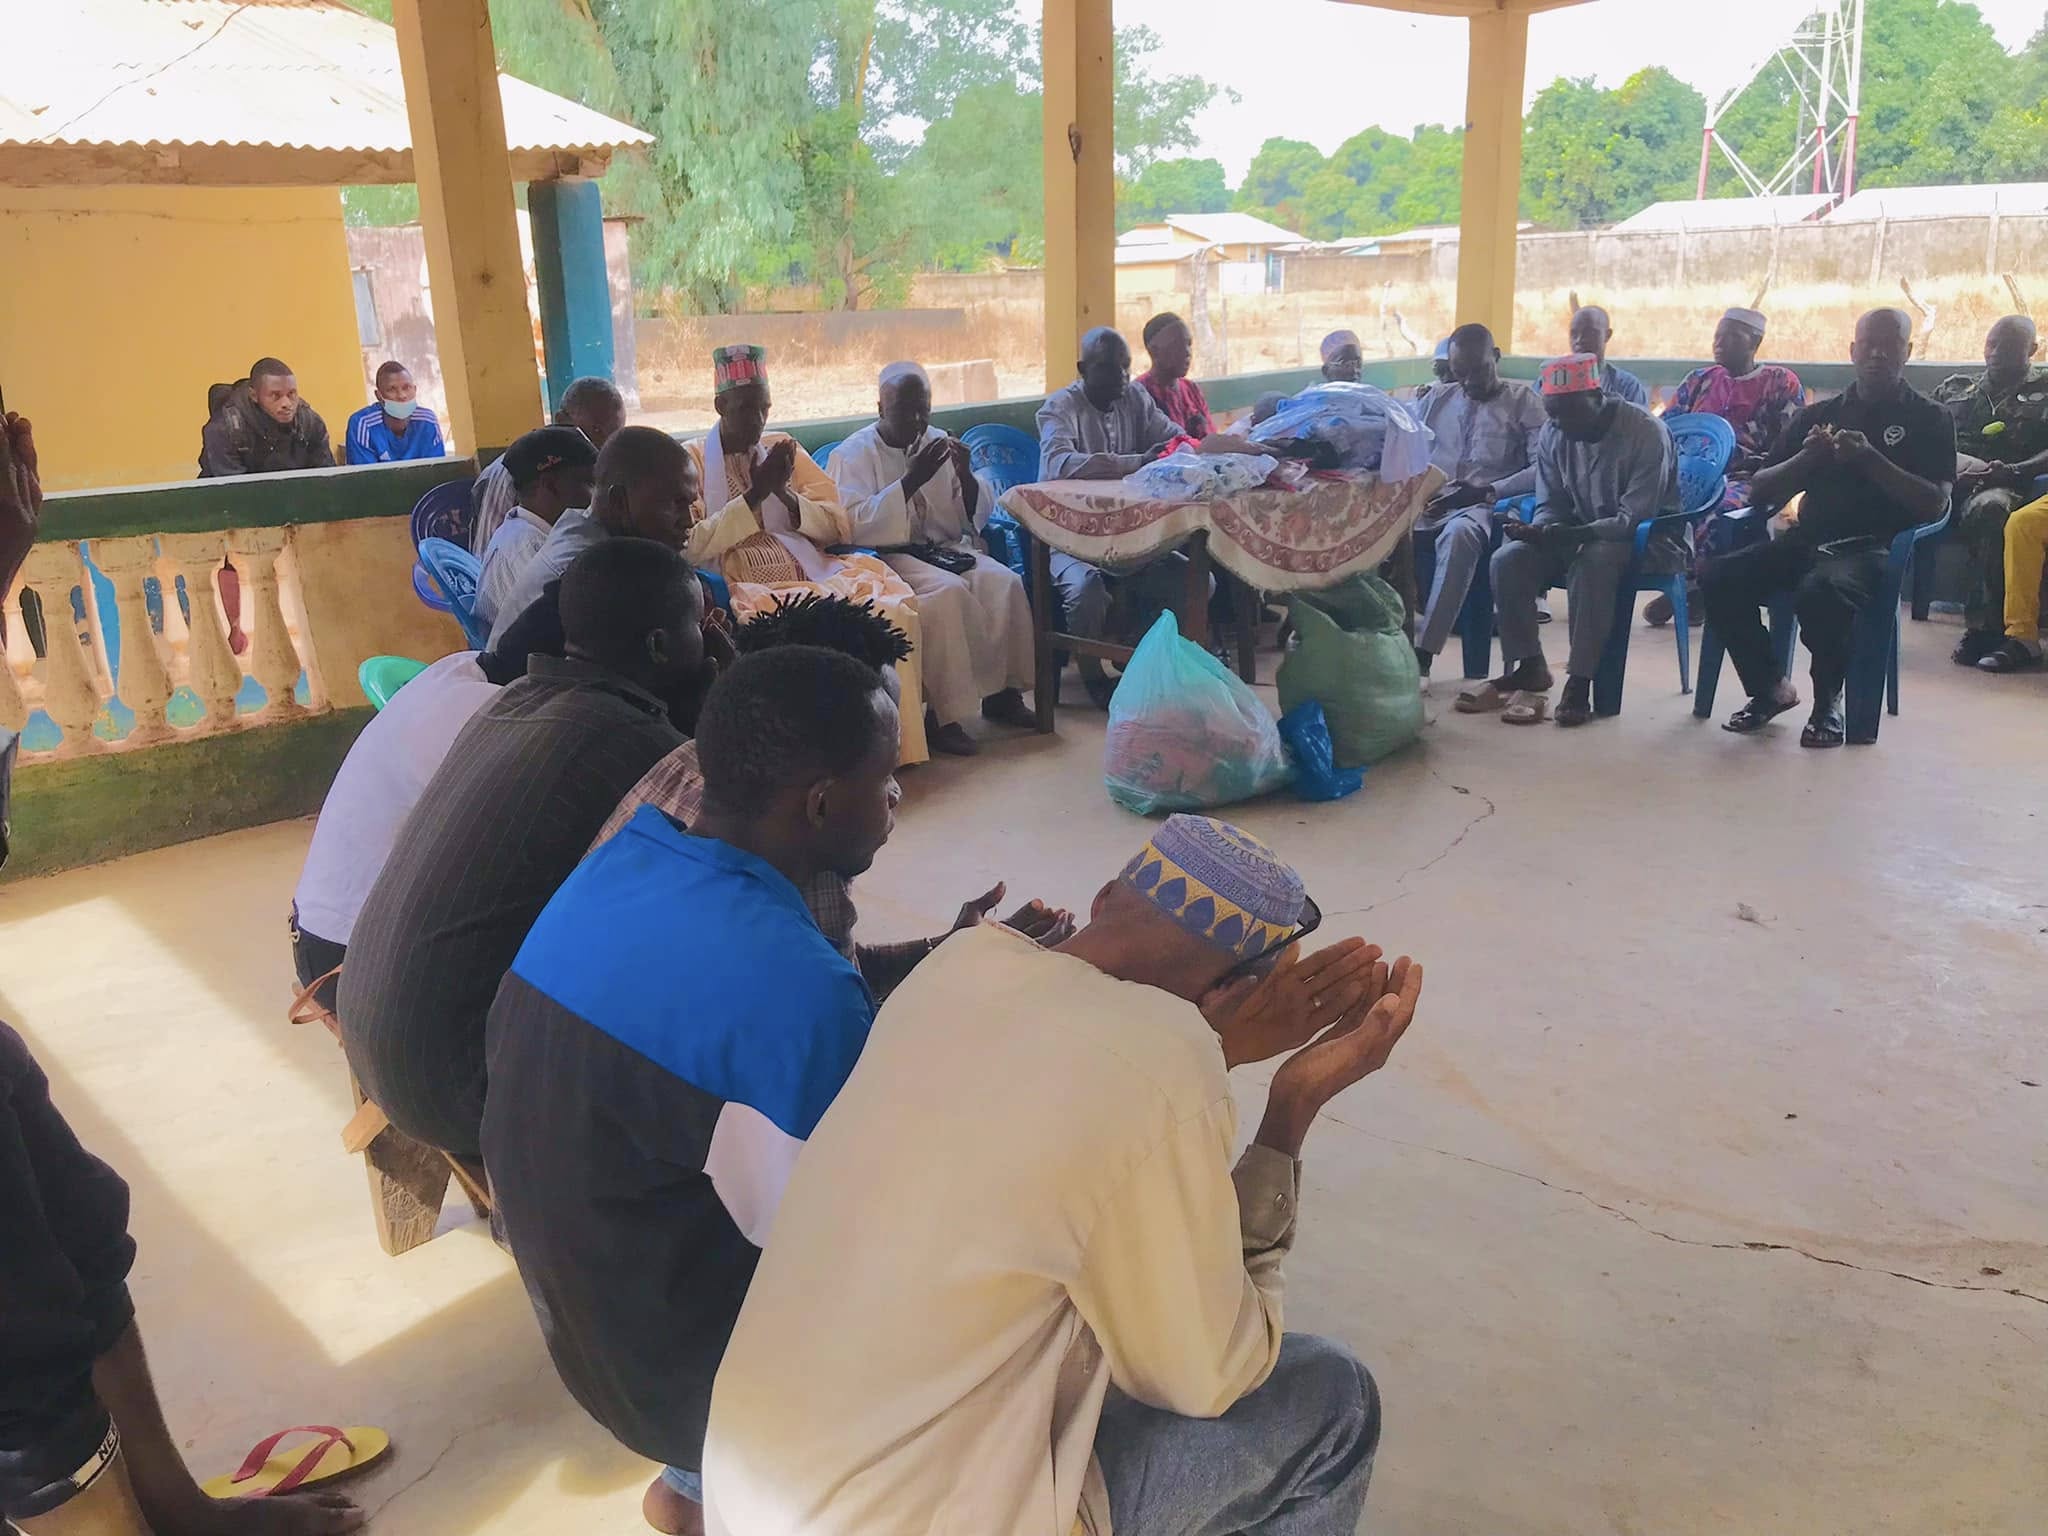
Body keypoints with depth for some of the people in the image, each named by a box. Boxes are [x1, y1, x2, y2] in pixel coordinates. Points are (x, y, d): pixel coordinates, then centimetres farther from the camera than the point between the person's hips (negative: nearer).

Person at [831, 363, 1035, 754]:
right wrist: (910, 480, -21)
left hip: (945, 548, 5)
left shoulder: (938, 443, 13)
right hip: (886, 557, -5)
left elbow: (978, 516, 13)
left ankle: (1002, 693, -9)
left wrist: (965, 475, -8)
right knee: (948, 591, -33)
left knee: (1004, 582, -22)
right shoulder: (853, 454, -2)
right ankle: (942, 715, -27)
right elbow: (856, 526, -17)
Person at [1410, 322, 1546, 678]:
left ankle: (1424, 652, -43)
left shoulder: (1523, 402, 11)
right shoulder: (1436, 399, 24)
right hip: (1427, 502, 4)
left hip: (1483, 507, -4)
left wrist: (1486, 492, -14)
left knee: (1459, 533, -40)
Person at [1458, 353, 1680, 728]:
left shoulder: (1646, 433, -22)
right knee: (1508, 559, -19)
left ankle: (1579, 682, -33)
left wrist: (1567, 536, -39)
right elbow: (1551, 505, 2)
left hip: (1647, 537, -6)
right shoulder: (1553, 434, -5)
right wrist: (1538, 534, -23)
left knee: (1592, 561, -38)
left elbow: (1635, 518, -27)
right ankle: (1528, 667, -8)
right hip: (1580, 534, 6)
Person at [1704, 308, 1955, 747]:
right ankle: (1769, 689, -4)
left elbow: (1934, 504, -5)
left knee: (1820, 591, -38)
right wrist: (1806, 458, -5)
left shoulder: (1929, 419, 9)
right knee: (1720, 578, -22)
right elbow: (1759, 491, 14)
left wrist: (1870, 459, -14)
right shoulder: (1819, 414, 19)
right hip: (1807, 541, 5)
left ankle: (1828, 703, -13)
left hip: (1872, 546, -4)